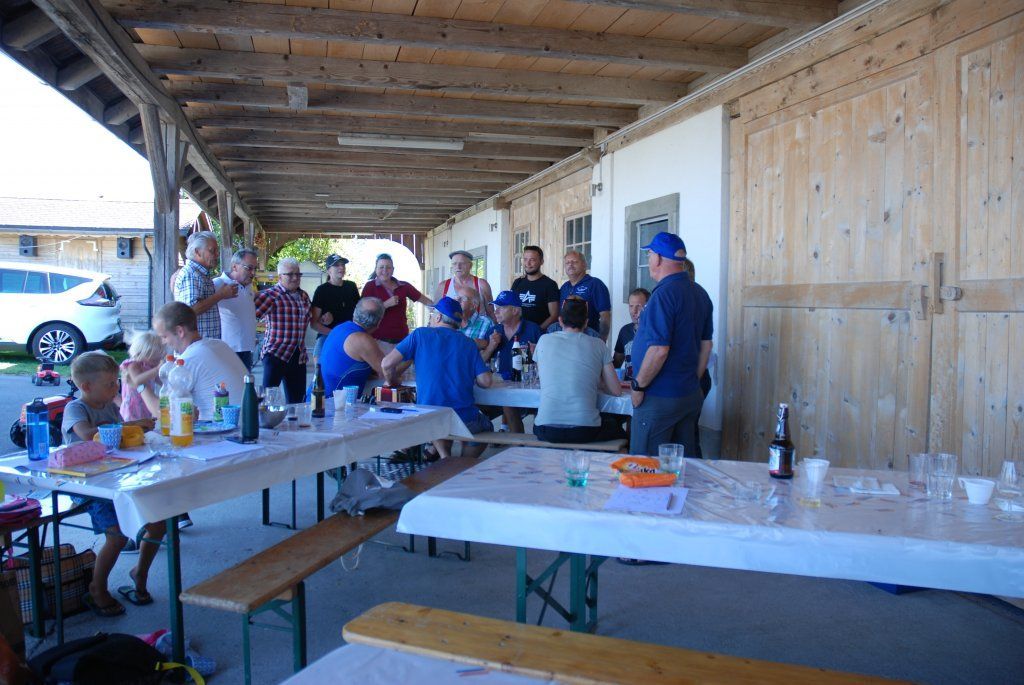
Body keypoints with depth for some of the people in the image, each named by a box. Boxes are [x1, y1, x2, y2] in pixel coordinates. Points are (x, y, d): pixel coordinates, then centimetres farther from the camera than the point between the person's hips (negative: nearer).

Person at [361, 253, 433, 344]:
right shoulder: (370, 286, -2)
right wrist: (386, 304, -18)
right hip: (379, 339, -3)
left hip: (401, 338, 3)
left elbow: (426, 301, 10)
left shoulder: (403, 286, 6)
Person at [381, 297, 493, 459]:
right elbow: (485, 382, 0)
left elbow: (387, 363, -5)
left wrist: (393, 383, 15)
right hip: (465, 420, 0)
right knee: (485, 427, 32)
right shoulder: (469, 344, 6)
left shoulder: (420, 334, 1)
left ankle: (445, 458, 11)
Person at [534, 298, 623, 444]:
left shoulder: (544, 340, 7)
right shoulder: (598, 344, 4)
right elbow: (616, 391, 5)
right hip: (585, 431, -1)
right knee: (618, 429, 31)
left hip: (547, 431, 1)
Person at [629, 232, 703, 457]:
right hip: (690, 394, 9)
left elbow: (659, 349, -24)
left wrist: (639, 386, -15)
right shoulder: (690, 289, 10)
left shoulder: (664, 293, -18)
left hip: (661, 397, -9)